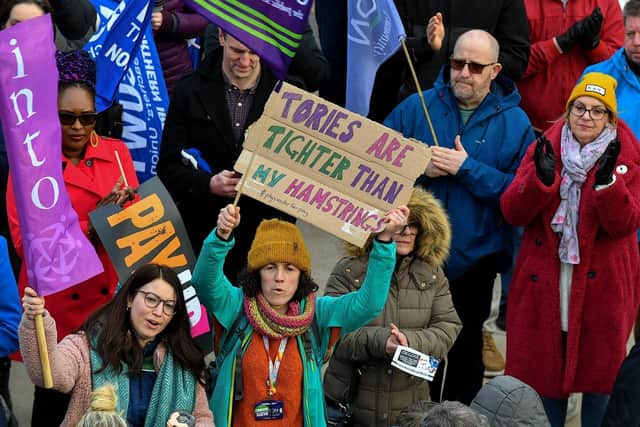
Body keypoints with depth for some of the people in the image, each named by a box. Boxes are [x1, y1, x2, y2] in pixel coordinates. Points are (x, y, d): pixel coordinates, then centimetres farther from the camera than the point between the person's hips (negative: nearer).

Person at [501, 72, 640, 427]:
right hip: (544, 280, 2)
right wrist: (541, 178, -24)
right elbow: (512, 213, -7)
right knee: (545, 365, 8)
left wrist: (607, 180, -30)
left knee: (598, 366, 8)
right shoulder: (543, 149, 3)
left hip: (601, 283, -1)